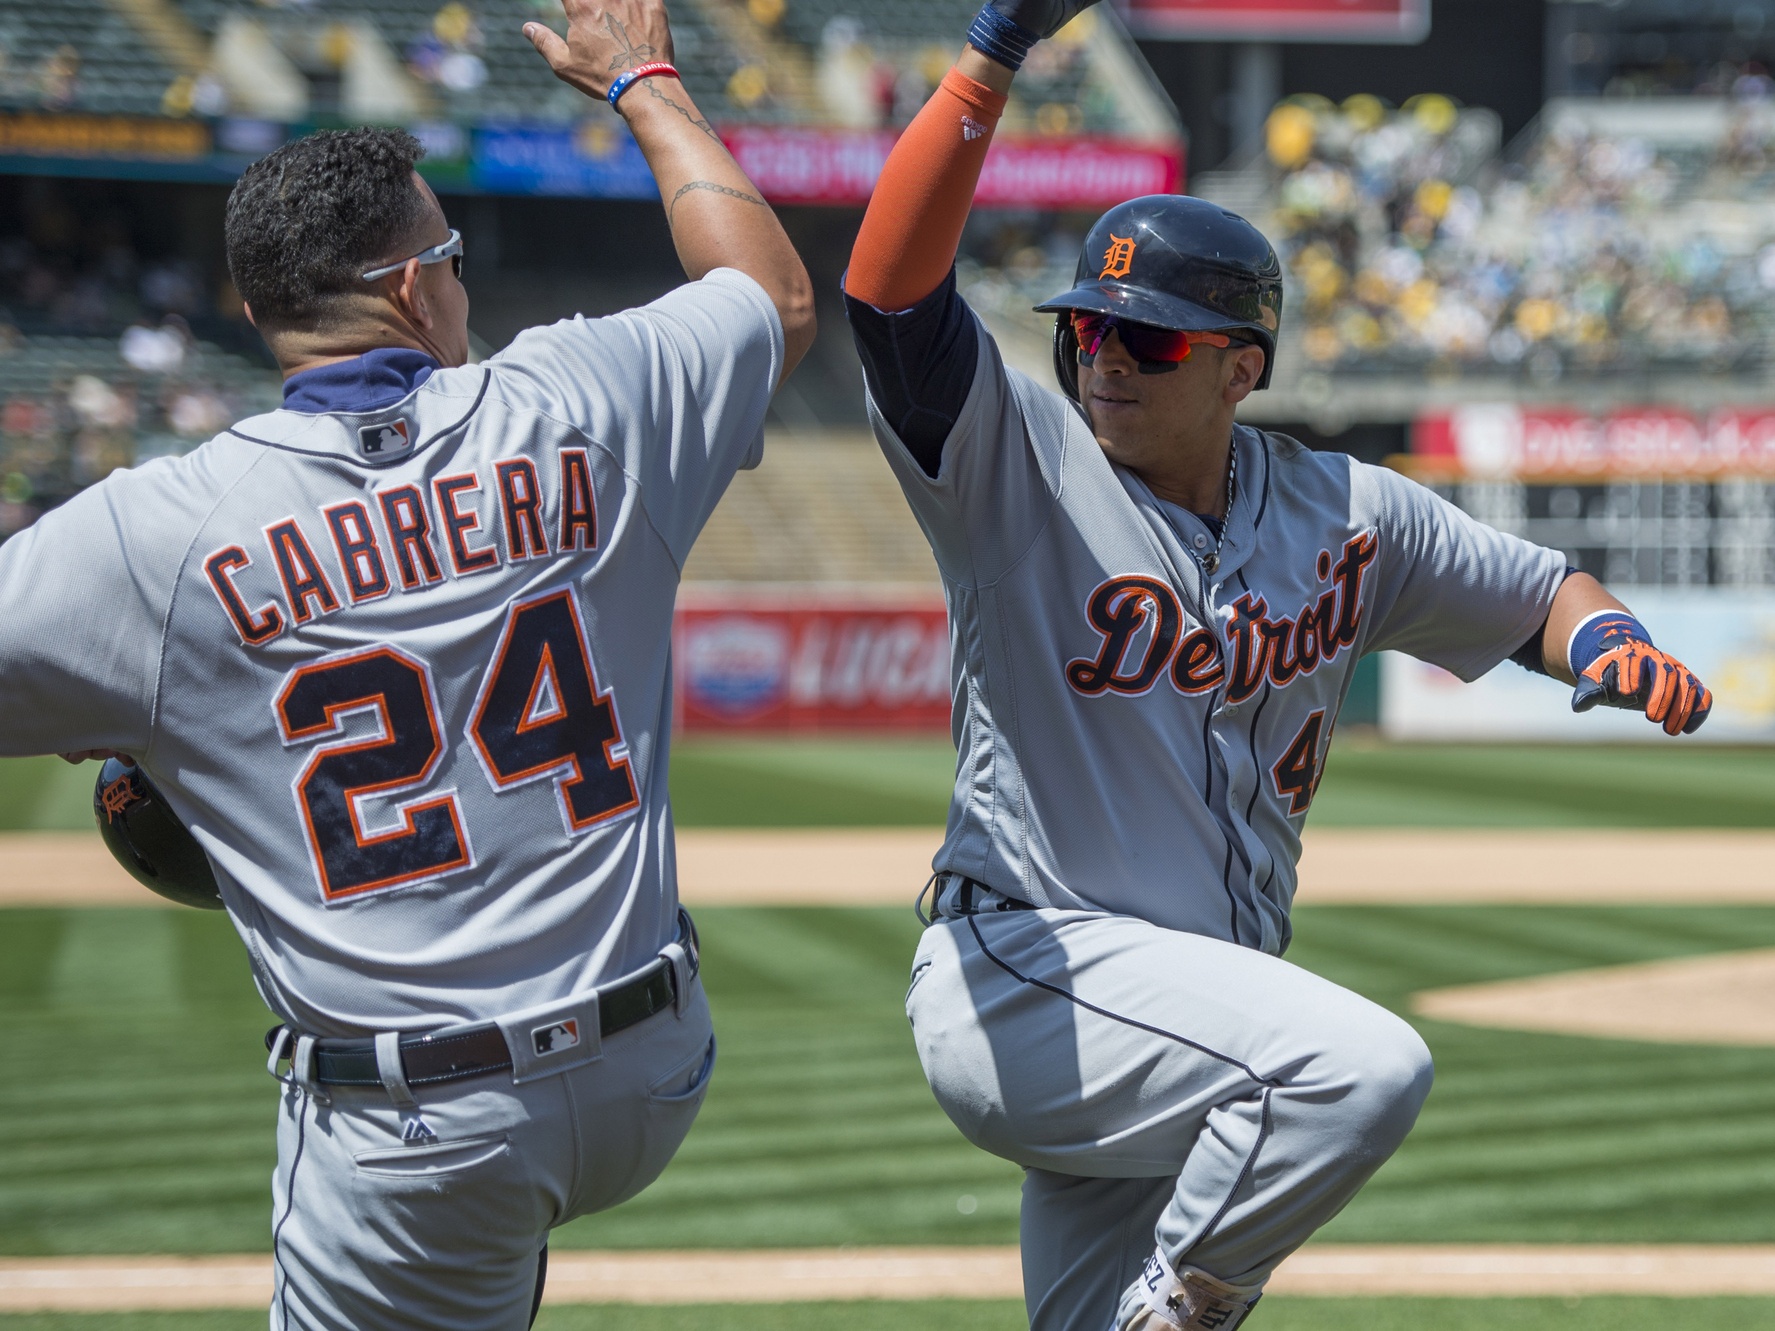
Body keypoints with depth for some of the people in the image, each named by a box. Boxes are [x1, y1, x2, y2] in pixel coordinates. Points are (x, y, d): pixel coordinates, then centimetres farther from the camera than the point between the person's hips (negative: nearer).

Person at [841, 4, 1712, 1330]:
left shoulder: (1344, 516, 9)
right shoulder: (1024, 464, -5)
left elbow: (1535, 591, 21)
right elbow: (889, 287, -19)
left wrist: (1606, 639, -2)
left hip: (1197, 1038, 6)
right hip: (1027, 984, -6)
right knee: (1370, 1063, -27)